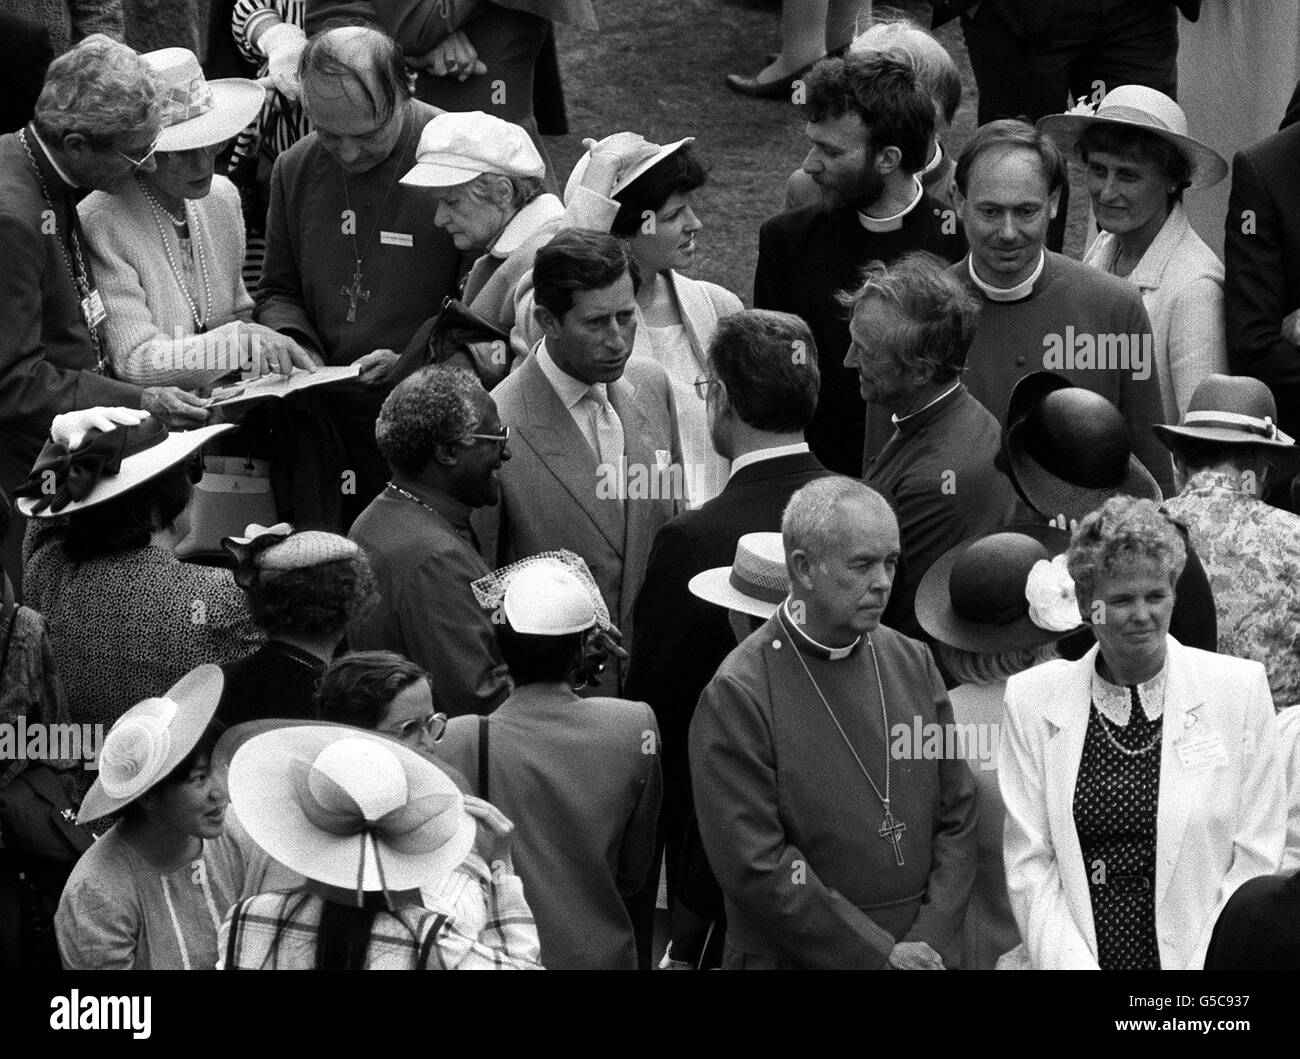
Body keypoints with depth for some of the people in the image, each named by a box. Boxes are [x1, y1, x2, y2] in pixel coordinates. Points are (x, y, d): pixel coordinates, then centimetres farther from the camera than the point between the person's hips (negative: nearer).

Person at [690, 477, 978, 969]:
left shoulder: (914, 663, 4)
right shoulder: (736, 696, -12)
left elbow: (956, 817, 5)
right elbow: (754, 867, -17)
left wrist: (931, 940, -8)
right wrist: (878, 955, -16)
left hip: (923, 952, 4)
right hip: (795, 961, -4)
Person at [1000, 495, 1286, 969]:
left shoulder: (1241, 689, 3)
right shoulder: (1033, 699, 5)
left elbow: (1256, 860, 1)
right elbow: (1030, 864, 3)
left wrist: (1203, 966, -8)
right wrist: (1074, 965, -8)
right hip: (1083, 955, 1)